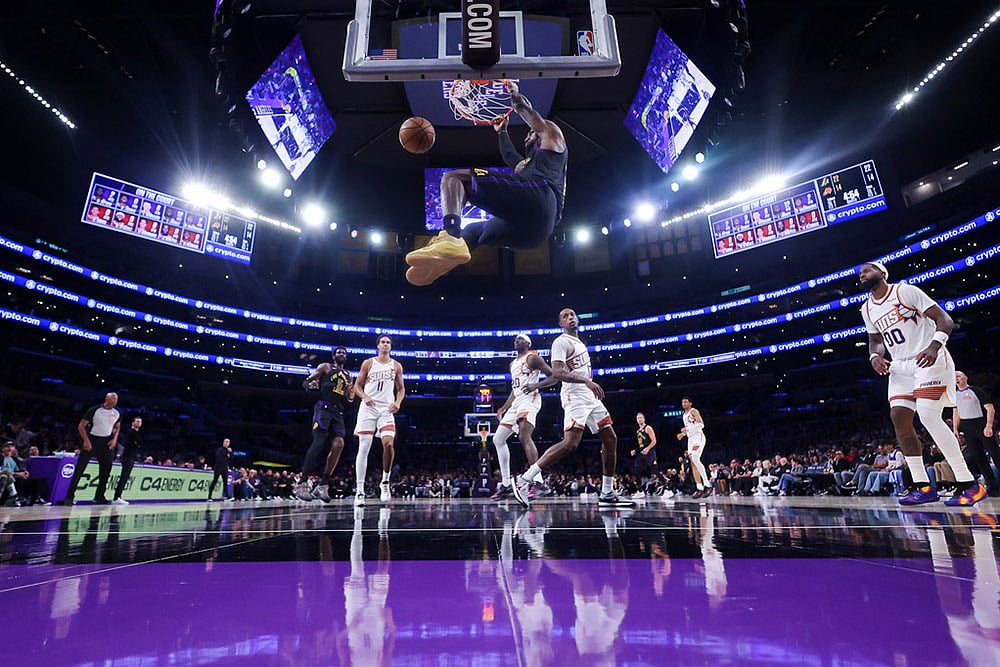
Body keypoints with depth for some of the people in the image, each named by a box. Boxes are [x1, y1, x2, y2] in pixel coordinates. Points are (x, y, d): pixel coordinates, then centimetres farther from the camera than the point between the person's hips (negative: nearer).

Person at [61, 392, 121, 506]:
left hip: (106, 442, 4)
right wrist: (86, 441, -16)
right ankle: (69, 496, 0)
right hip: (91, 440, -4)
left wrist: (115, 439, 1)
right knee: (79, 469, -7)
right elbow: (81, 426, -9)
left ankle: (99, 496, 16)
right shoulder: (94, 410, -12)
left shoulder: (117, 413, 2)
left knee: (106, 470, 6)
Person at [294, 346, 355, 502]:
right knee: (319, 443, -17)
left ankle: (322, 486, -7)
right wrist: (311, 386, -18)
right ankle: (301, 484, -12)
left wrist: (351, 394, 2)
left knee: (338, 444, -13)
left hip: (338, 412, 5)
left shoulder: (348, 375, 24)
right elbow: (305, 383, 6)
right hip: (324, 407, -5)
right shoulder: (325, 367, 10)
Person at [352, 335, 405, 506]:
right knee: (363, 449, -3)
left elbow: (401, 389, 14)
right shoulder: (368, 363, 5)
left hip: (386, 410, 1)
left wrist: (398, 402, -6)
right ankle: (359, 491, 3)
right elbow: (357, 385, 6)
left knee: (389, 444, -18)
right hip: (368, 409, -1)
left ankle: (385, 482, 3)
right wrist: (365, 397, -14)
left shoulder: (396, 366, 9)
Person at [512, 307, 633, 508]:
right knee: (570, 443, -23)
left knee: (610, 439, 7)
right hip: (574, 396, -9)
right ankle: (523, 479, -18)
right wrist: (587, 381, -32)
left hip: (590, 396, 9)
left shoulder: (579, 342, 22)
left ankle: (607, 494, 14)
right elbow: (557, 373, -23)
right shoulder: (561, 342, -7)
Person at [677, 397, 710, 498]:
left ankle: (707, 486, -19)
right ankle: (700, 489, 3)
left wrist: (687, 429, -21)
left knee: (695, 459, -23)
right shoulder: (684, 415, 20)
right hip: (690, 439, 9)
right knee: (693, 463, 2)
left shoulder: (694, 411, -6)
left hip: (698, 437, -9)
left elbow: (701, 424, -18)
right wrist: (683, 434, 14)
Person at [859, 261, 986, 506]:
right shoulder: (867, 309, 12)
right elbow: (875, 340, 21)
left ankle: (969, 484, -11)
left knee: (928, 415, -21)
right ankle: (923, 486, 1)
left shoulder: (906, 291, -7)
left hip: (929, 359, -7)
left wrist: (934, 345, -28)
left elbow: (944, 319, -11)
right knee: (899, 417, -6)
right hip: (900, 366, 7)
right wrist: (875, 356, -2)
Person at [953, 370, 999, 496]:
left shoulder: (975, 391, -4)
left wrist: (989, 426, -22)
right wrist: (955, 429, 10)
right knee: (977, 457, 3)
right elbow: (956, 413, 18)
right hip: (967, 428, 5)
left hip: (981, 424, -5)